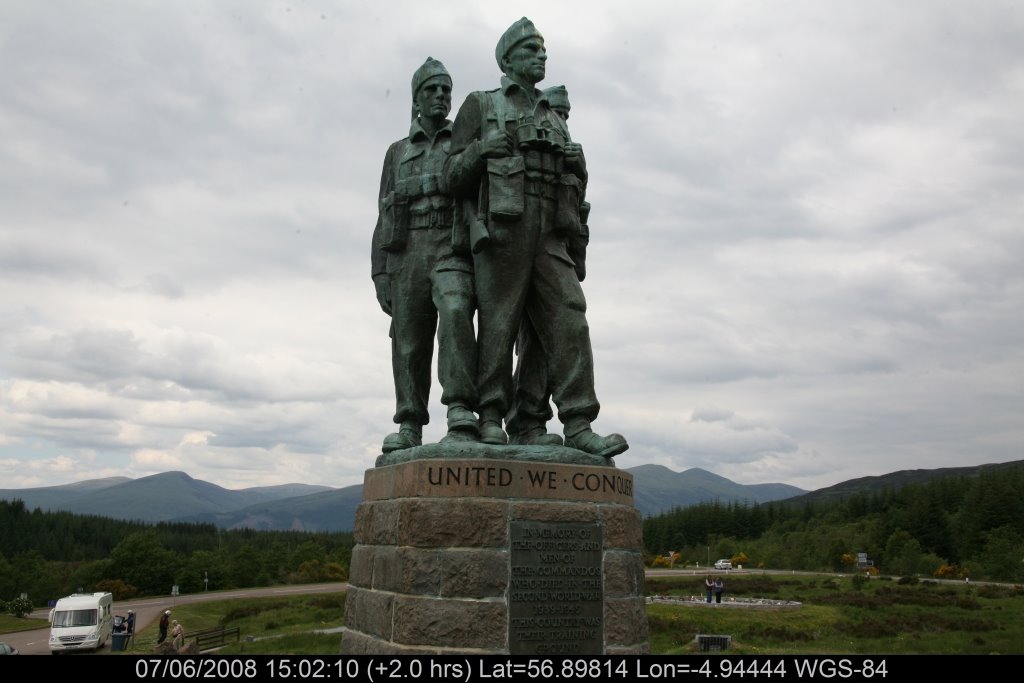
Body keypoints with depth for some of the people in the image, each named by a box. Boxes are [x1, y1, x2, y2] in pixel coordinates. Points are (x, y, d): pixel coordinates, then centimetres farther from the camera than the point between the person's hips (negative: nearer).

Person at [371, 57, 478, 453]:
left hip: (453, 252, -3)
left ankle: (460, 418, -34)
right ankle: (409, 430, 5)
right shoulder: (398, 153, 21)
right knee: (409, 344, -2)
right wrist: (380, 274, 3)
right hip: (408, 257, 3)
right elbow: (385, 218, 15)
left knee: (454, 315, -29)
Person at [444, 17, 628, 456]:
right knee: (498, 325, -8)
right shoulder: (480, 106, 14)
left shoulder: (555, 120, 28)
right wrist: (480, 151, -14)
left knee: (568, 323, -9)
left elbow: (572, 188, 26)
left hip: (549, 236, 4)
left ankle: (578, 427, -13)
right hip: (501, 229, -4)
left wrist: (576, 166, 4)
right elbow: (453, 177, 6)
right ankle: (491, 419, 0)